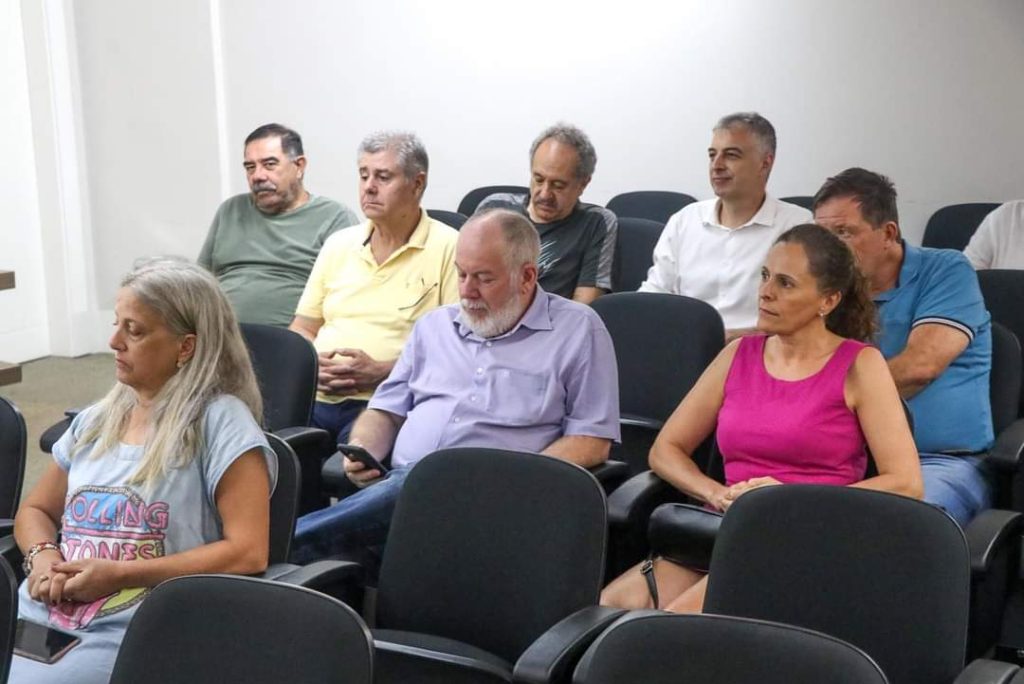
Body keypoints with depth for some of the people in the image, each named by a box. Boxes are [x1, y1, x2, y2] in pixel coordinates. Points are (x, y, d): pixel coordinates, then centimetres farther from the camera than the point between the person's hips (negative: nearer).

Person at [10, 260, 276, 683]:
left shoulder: (220, 420, -5)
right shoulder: (97, 420, 16)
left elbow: (247, 552, -12)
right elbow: (35, 511, 25)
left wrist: (118, 575, -15)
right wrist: (42, 555, 0)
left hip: (128, 636, -6)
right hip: (38, 618, 6)